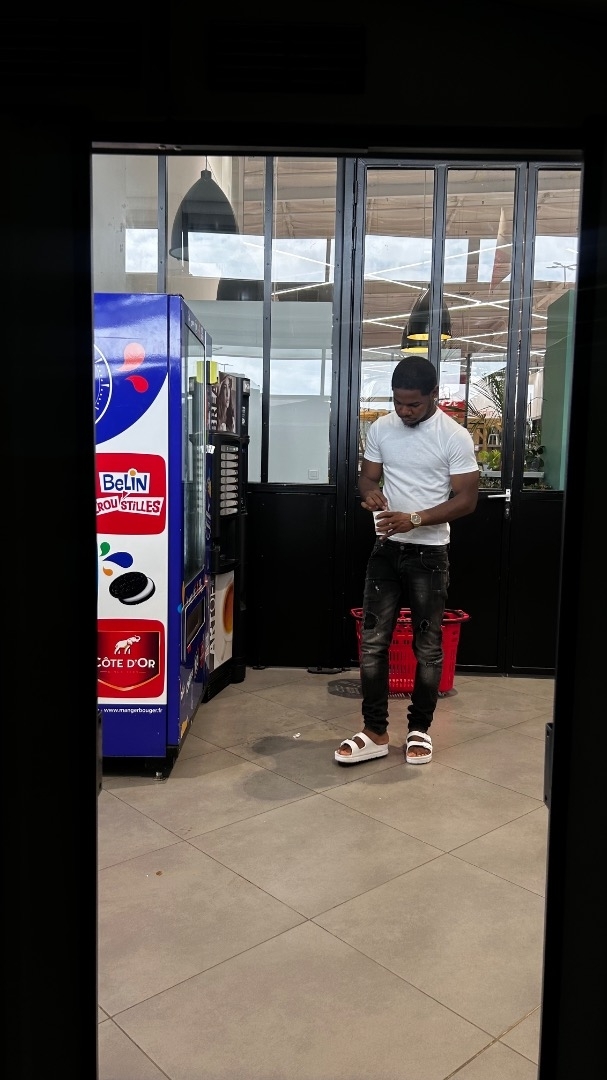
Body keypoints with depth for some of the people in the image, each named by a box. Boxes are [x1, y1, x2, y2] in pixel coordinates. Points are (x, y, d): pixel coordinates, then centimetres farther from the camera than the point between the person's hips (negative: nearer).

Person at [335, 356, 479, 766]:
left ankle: (420, 729, 23)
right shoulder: (380, 428, 3)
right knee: (373, 642, 3)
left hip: (429, 553, -4)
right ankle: (375, 732, 13)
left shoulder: (455, 436, -10)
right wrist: (371, 493, -13)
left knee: (428, 646, 7)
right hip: (386, 549, 4)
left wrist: (414, 519, -23)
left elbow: (466, 499, -11)